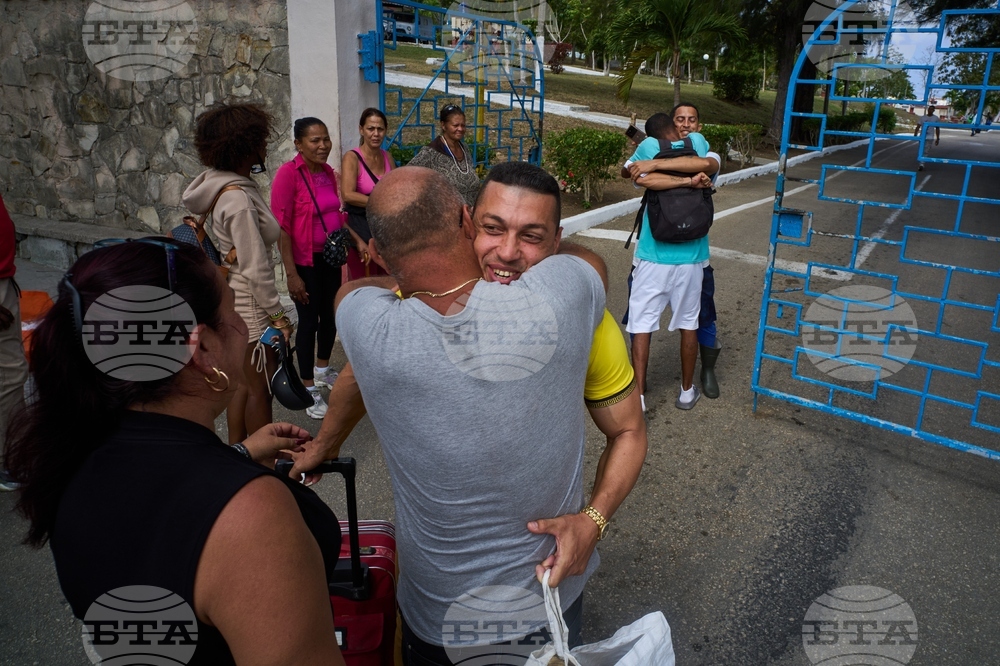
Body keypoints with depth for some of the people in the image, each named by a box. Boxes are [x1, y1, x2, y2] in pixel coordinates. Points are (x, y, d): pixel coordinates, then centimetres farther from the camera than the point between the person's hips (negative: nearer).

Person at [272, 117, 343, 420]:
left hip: (331, 256, 7)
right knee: (308, 321, 2)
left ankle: (322, 370, 41)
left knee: (331, 315, 18)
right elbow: (281, 227, -19)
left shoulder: (328, 171, 3)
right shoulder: (289, 173, -17)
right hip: (305, 261, -7)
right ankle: (309, 389, 18)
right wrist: (291, 273, -20)